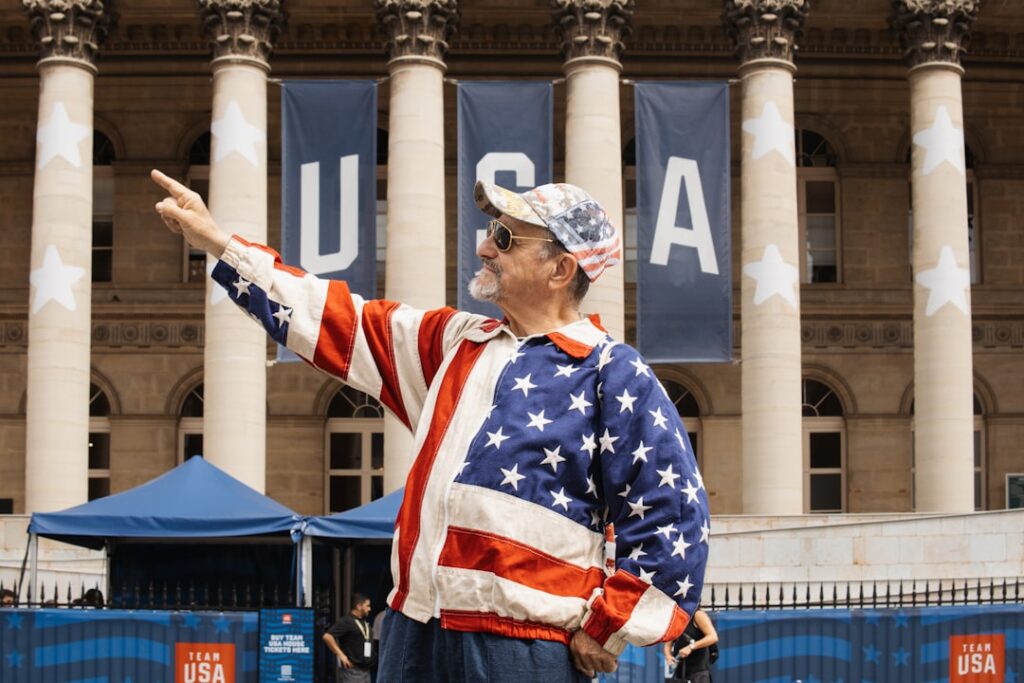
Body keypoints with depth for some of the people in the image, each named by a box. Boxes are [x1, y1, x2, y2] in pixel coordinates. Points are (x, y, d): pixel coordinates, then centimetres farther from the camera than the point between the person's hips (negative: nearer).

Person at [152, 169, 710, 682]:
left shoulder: (612, 374, -4)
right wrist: (217, 242, 18)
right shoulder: (454, 341, 16)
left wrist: (604, 629, -8)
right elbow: (339, 324, 20)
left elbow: (672, 515, -7)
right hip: (413, 632, 7)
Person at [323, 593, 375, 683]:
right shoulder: (346, 622, -11)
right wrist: (341, 655, -21)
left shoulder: (365, 623, 16)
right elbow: (327, 636, -21)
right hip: (352, 670, -9)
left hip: (365, 670, 9)